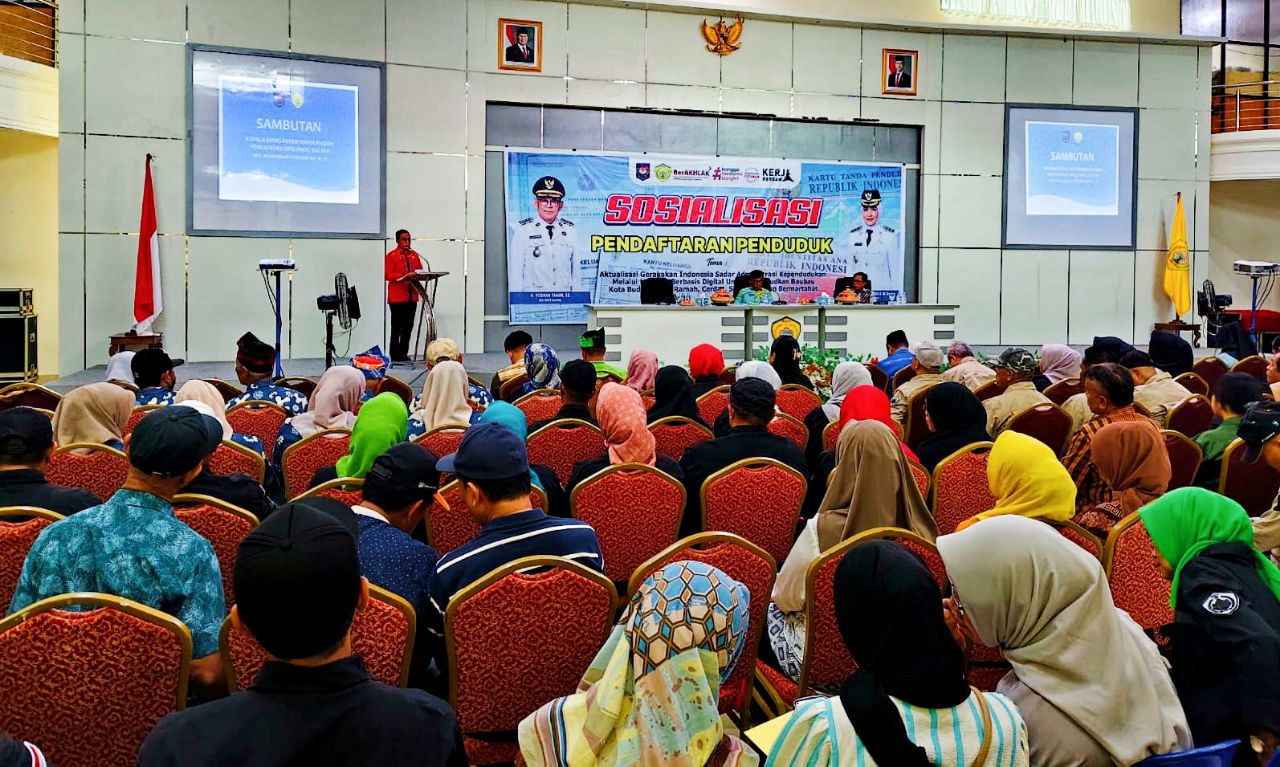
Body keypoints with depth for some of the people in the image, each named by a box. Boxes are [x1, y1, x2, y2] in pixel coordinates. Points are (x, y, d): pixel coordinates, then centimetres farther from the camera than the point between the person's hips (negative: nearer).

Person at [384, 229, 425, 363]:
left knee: (408, 327, 7)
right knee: (396, 328, -1)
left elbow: (420, 271, 15)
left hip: (412, 296, 5)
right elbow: (388, 275, -11)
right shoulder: (391, 256, -2)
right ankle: (395, 356, 4)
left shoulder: (415, 255, 16)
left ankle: (404, 354, 15)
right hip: (397, 297, -5)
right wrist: (403, 276, -24)